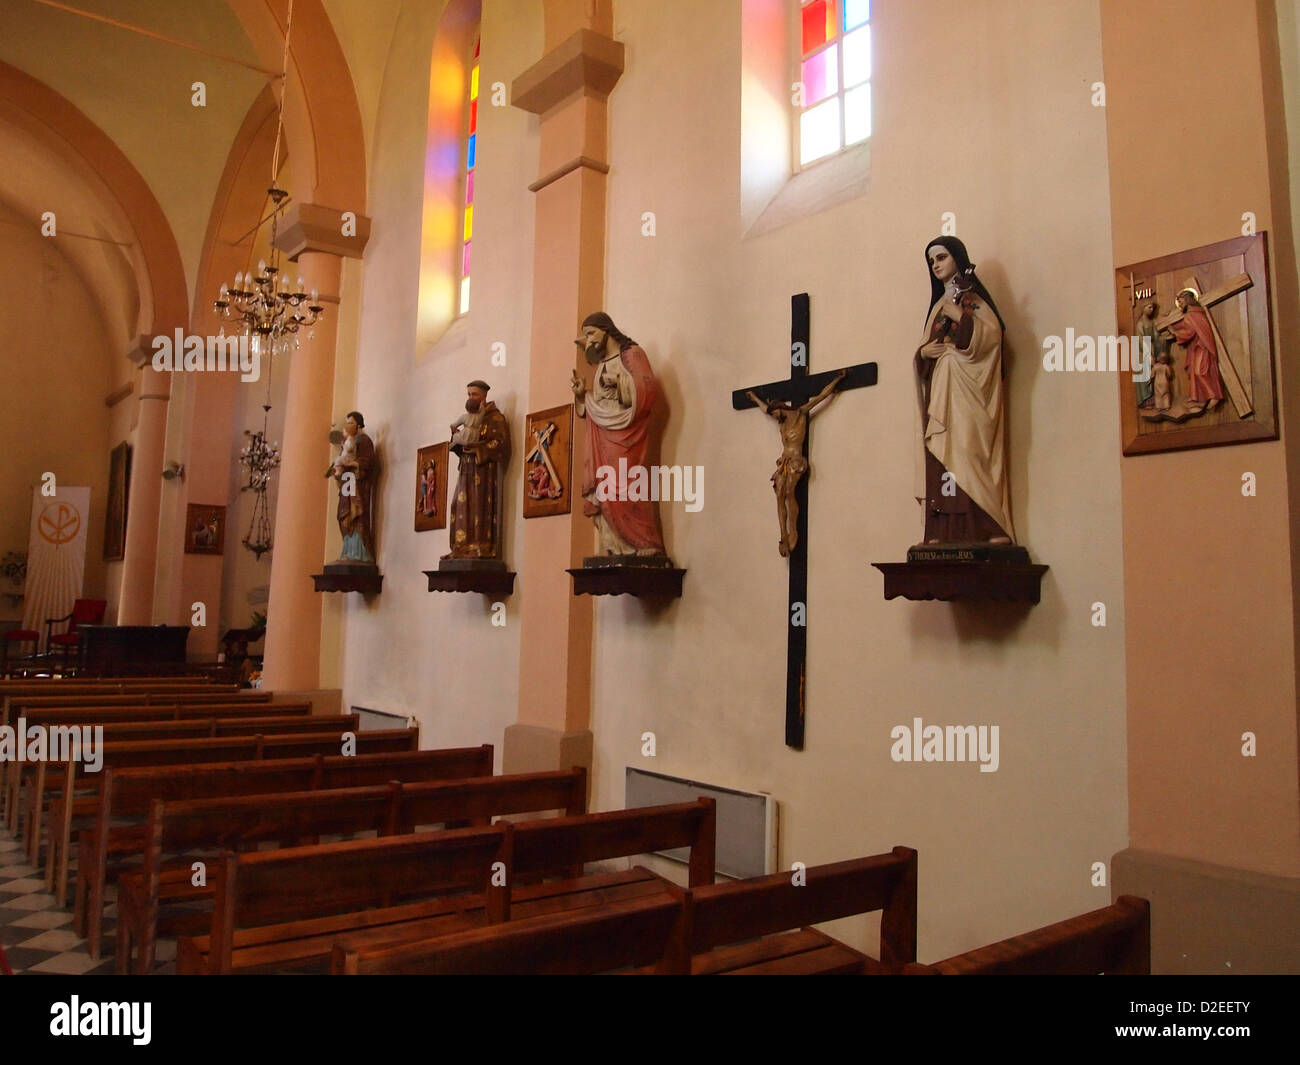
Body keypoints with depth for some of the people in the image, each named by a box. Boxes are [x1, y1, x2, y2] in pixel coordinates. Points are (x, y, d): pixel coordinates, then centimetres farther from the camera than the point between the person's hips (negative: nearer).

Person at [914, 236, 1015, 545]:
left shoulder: (973, 297, 5)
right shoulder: (938, 305, 24)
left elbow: (991, 334, -9)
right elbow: (926, 346, 21)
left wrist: (958, 316, -15)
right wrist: (923, 351, 0)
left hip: (967, 390, -6)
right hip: (940, 392, 6)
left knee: (970, 455, -17)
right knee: (941, 458, -4)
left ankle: (991, 532, -20)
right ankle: (943, 534, -7)